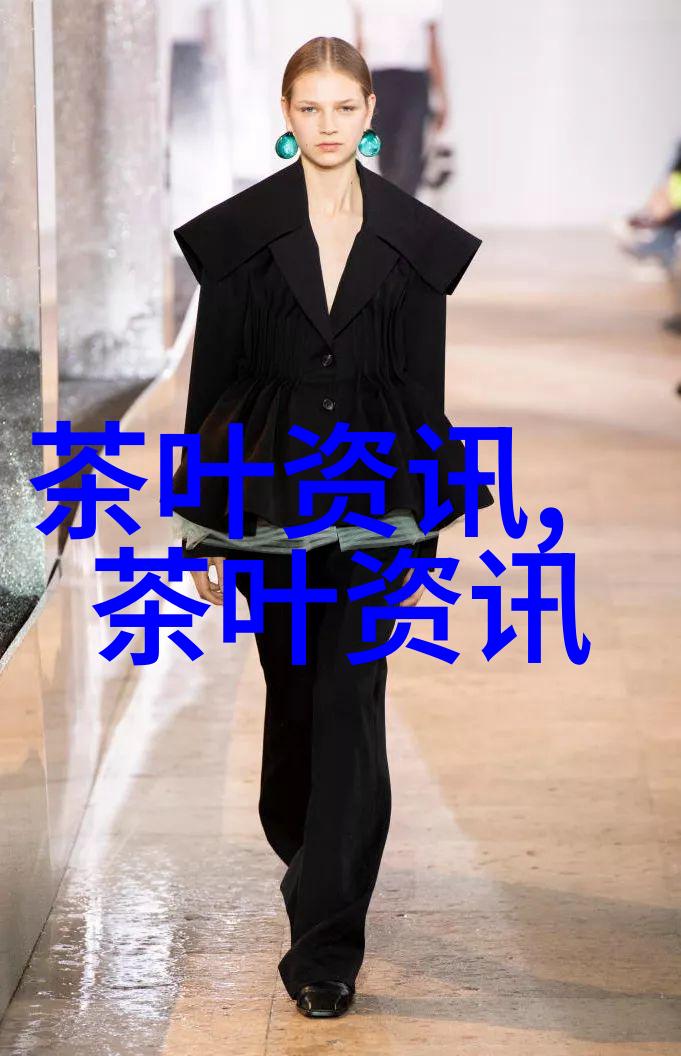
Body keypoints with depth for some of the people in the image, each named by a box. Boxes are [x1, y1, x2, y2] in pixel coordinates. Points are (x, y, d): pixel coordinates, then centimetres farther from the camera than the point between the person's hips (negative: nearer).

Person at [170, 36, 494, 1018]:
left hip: (375, 494, -1)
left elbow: (424, 384, 5)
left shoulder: (416, 238, 2)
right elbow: (213, 379, 2)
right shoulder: (239, 232, 1)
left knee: (350, 704, -8)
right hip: (271, 489, 1)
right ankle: (308, 854, 43)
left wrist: (426, 522, 2)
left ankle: (327, 941, -5)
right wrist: (207, 527, 0)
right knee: (294, 688, 15)